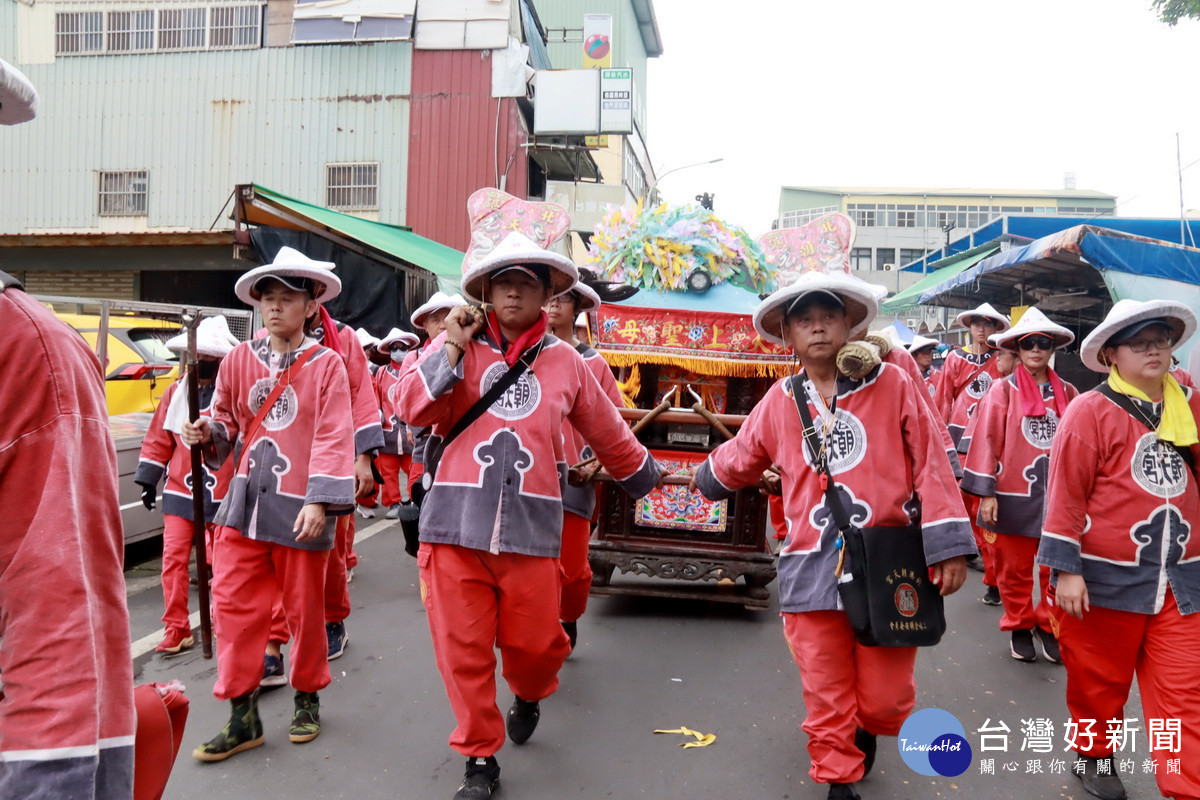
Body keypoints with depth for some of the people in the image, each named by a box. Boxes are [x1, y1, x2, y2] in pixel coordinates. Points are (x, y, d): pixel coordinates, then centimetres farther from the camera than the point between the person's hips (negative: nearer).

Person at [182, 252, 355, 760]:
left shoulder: (327, 364, -4)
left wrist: (320, 500, -18)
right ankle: (243, 715, 17)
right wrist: (208, 433, -8)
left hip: (298, 507, -3)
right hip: (246, 499, 4)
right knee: (232, 603, 3)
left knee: (304, 608, 10)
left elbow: (333, 437, -10)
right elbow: (226, 419, 15)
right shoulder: (239, 360, 6)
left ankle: (307, 698, 32)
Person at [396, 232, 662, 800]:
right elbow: (410, 409, -5)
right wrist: (453, 348, -11)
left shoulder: (565, 362, 9)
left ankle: (527, 697, 44)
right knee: (463, 649, 4)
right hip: (456, 519, 0)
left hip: (530, 525, 1)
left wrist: (648, 476, 30)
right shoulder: (456, 344, 6)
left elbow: (608, 434, 21)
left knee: (536, 644, 7)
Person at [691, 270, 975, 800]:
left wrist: (948, 545, -7)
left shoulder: (892, 384, -2)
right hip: (812, 567, 2)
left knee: (885, 697, 8)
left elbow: (931, 465, -3)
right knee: (825, 697, 7)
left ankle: (867, 729, 43)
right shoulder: (779, 401, 6)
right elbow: (739, 458, 24)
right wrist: (703, 478, 38)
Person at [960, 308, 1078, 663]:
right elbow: (986, 441, -6)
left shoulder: (1068, 393, 6)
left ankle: (1049, 626, 26)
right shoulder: (1002, 391, -3)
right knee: (1014, 567, 8)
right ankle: (1019, 627, 26)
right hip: (1014, 495, -2)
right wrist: (985, 492, -10)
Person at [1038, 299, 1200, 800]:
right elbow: (1065, 492, -12)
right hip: (1106, 580, -4)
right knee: (1099, 683, 13)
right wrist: (1065, 568, -15)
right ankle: (1094, 757, 37)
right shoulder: (1090, 410, -9)